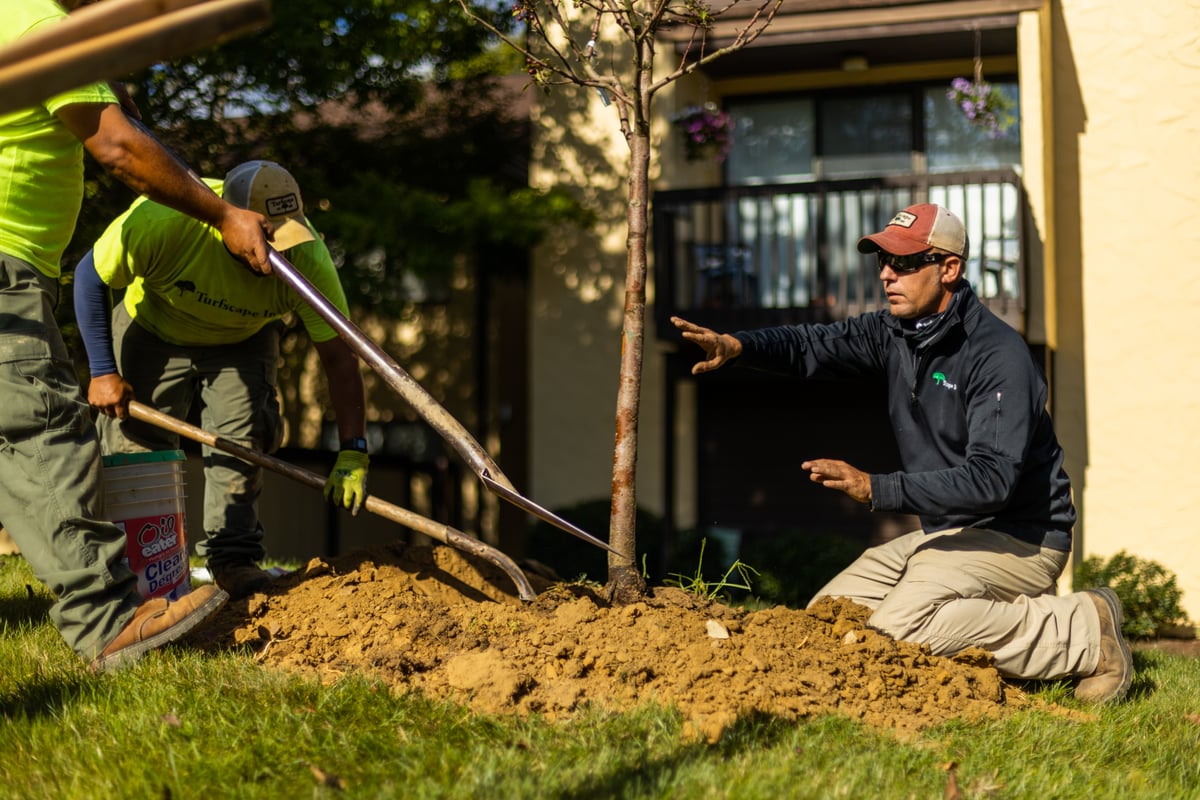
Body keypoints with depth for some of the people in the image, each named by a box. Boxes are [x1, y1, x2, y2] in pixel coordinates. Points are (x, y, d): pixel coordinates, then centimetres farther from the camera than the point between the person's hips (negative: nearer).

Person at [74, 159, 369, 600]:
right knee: (136, 439, -4)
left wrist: (353, 450, -34)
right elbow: (89, 276, -21)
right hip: (153, 331, -1)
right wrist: (103, 372, -22)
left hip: (241, 342, 1)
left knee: (241, 439, -11)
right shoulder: (162, 220, -39)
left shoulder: (308, 260, -34)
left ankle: (234, 556, 2)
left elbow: (339, 357, -27)